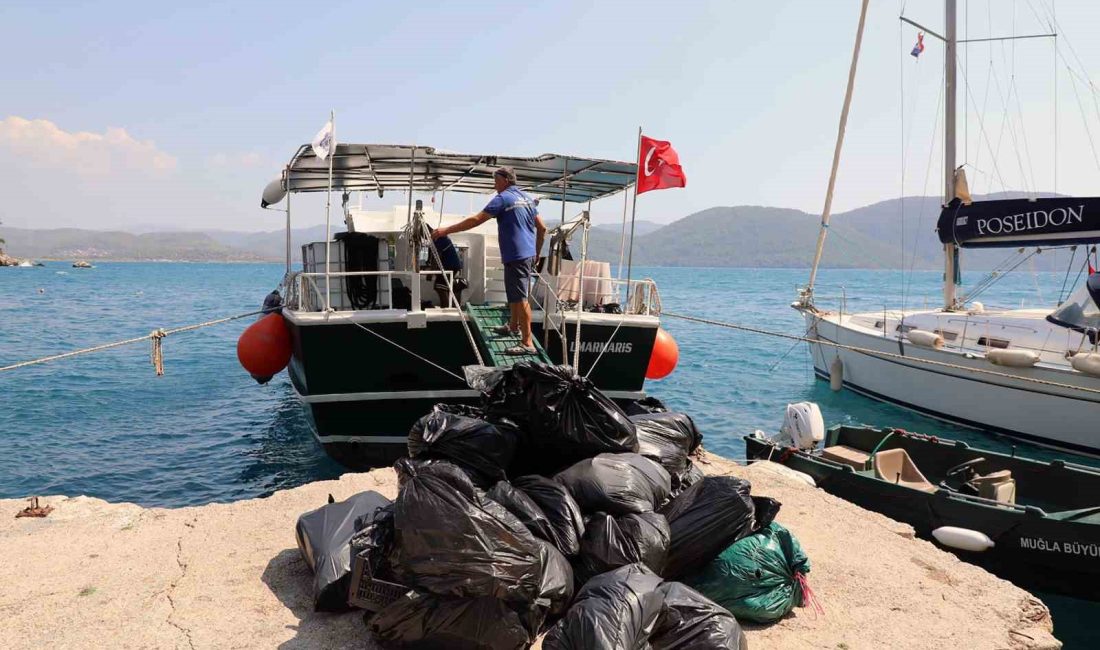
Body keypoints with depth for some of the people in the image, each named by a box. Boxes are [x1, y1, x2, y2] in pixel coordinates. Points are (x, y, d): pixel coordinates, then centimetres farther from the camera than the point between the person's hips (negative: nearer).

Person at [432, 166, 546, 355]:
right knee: (515, 295, 24)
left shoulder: (503, 198, -11)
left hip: (516, 256, -9)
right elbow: (542, 228, 16)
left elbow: (476, 220, -17)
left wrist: (447, 230, -13)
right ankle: (513, 327, 41)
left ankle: (527, 343, -9)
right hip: (529, 254, 9)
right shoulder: (527, 198, 14)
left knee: (520, 298, -9)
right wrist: (536, 252, 26)